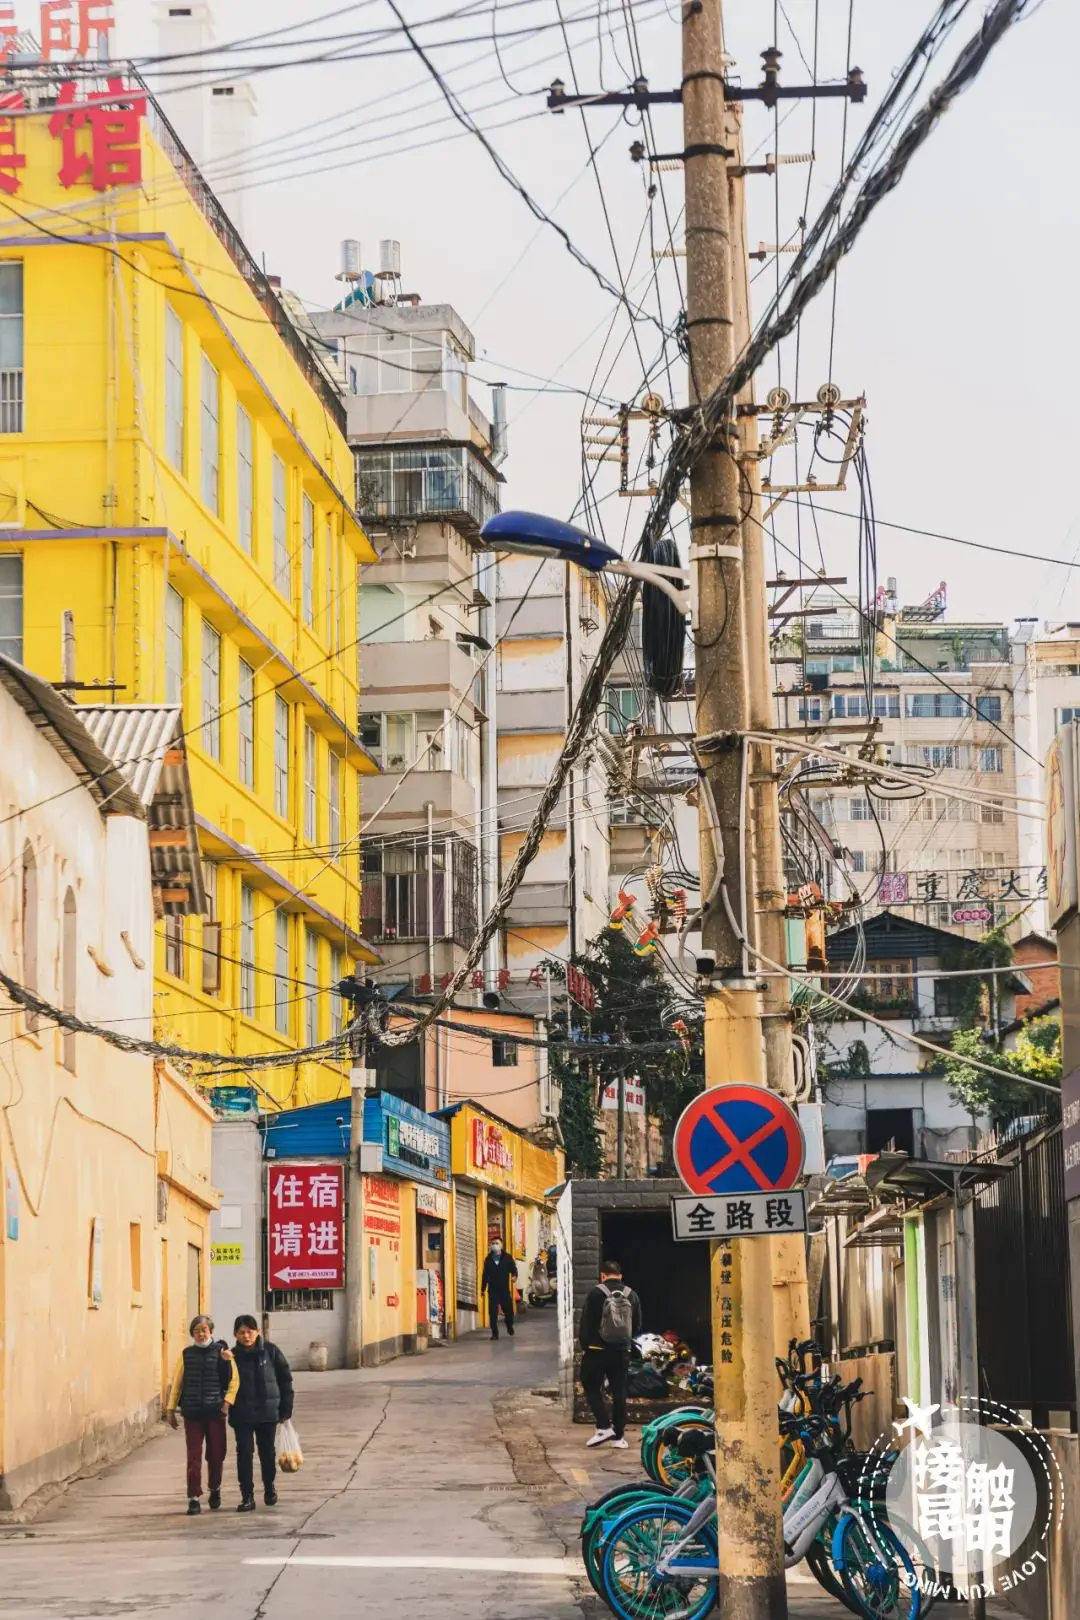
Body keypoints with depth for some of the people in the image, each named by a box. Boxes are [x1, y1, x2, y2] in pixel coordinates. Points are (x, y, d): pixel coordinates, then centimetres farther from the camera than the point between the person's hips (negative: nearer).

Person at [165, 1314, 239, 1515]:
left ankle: (215, 1489, 32)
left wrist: (227, 1401, -15)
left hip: (215, 1412, -1)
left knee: (216, 1455, 9)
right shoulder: (186, 1354, 6)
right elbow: (176, 1382, 10)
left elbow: (234, 1380, -3)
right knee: (194, 1456, -3)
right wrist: (170, 1408, 7)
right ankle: (194, 1498, -1)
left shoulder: (222, 1352, 0)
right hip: (192, 1413, 1)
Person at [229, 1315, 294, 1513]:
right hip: (242, 1415, -1)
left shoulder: (270, 1351, -4)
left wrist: (286, 1409, -1)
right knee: (244, 1453, -5)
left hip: (268, 1412, 1)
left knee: (267, 1451, 14)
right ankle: (247, 1497, 0)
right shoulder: (233, 1355, -3)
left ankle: (269, 1487, 35)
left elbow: (285, 1379, 0)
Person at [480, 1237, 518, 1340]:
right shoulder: (488, 1259, 10)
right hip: (492, 1290, 1)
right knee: (493, 1312, -6)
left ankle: (510, 1326, 34)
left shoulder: (507, 1258, 4)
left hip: (504, 1289, -1)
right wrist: (483, 1288, 13)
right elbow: (484, 1275, 14)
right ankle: (494, 1333, -1)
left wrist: (514, 1275, -25)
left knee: (508, 1310, 5)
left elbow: (513, 1268, -1)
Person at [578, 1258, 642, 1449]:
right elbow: (637, 1326, 9)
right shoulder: (632, 1295, 4)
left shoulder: (596, 1293, -9)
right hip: (621, 1352, 4)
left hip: (597, 1349, -4)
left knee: (592, 1388, 8)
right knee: (619, 1393, 9)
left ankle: (604, 1427, -7)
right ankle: (618, 1436, 9)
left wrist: (584, 1345, 4)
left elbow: (586, 1323, -9)